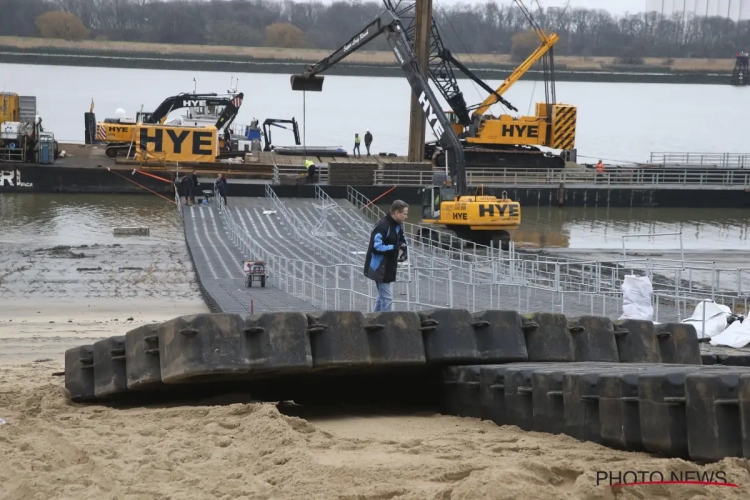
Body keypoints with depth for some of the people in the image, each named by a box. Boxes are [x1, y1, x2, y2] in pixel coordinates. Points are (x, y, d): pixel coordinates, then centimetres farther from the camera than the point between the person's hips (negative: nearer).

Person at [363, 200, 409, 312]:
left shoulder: (398, 225, 6)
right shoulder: (382, 226, -23)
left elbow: (402, 240, 21)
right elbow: (376, 247, -28)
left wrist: (403, 250, -1)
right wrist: (395, 248, -29)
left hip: (389, 267, 10)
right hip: (379, 268, -10)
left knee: (382, 296, 18)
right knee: (387, 298, -9)